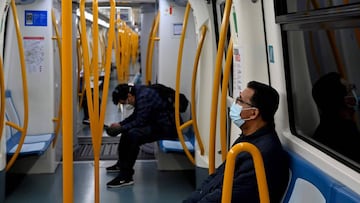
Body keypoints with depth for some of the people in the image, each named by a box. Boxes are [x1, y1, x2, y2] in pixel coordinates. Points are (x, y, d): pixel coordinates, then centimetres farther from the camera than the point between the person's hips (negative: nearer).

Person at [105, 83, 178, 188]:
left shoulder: (144, 97, -24)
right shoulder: (138, 91, 5)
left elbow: (140, 121, -22)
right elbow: (135, 116, 17)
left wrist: (120, 128, -12)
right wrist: (120, 124, 7)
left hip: (167, 127, -11)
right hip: (157, 121, 11)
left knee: (133, 134, -27)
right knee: (127, 129, 16)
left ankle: (126, 176, -19)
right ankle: (121, 164, 27)